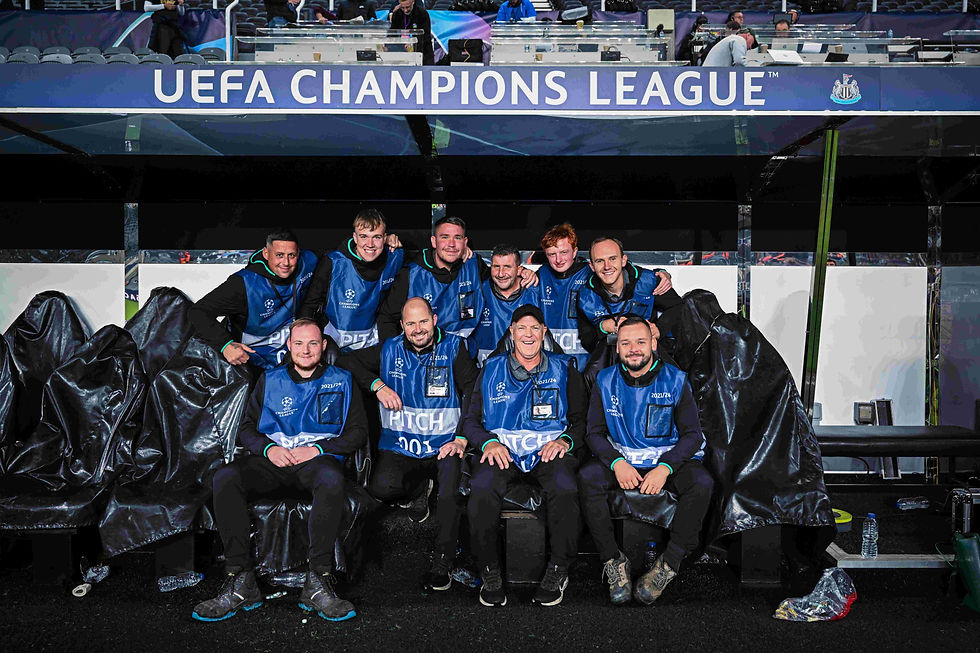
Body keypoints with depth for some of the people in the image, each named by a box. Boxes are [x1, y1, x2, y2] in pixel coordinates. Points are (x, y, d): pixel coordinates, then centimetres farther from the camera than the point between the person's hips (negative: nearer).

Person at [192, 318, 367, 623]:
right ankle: (241, 583, -28)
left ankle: (317, 584, -35)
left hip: (317, 458, -2)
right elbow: (246, 429, 15)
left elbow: (358, 433, 7)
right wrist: (268, 448, -7)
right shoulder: (269, 380, 19)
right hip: (273, 458, 2)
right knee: (225, 477, -29)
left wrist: (318, 449, -9)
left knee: (331, 478, -40)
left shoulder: (341, 381, 13)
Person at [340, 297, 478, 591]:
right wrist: (377, 385, -2)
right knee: (381, 487, -25)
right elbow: (348, 360, 15)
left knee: (450, 493, -30)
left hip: (443, 444, -2)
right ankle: (418, 488, 11)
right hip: (399, 444, 2)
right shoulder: (389, 351, 9)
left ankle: (441, 563, -12)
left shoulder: (453, 348, 2)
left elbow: (475, 395, -2)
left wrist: (462, 438, -14)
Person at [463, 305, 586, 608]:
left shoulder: (564, 370, 17)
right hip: (501, 448, 1)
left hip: (549, 449, 0)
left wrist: (566, 441, -7)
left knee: (565, 489, -35)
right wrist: (488, 442, -7)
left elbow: (582, 420, 15)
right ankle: (490, 572, -16)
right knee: (482, 488, -34)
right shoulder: (491, 370, 17)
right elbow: (470, 420, 14)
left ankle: (558, 571, -16)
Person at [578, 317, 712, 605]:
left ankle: (667, 566, -23)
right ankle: (613, 561, -20)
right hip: (621, 458, 1)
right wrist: (616, 462, -19)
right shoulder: (605, 381, 1)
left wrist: (665, 468, -20)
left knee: (701, 483, -31)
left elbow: (692, 434, -4)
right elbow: (595, 433, 2)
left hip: (670, 459, -1)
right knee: (587, 477, -29)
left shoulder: (675, 380, -3)